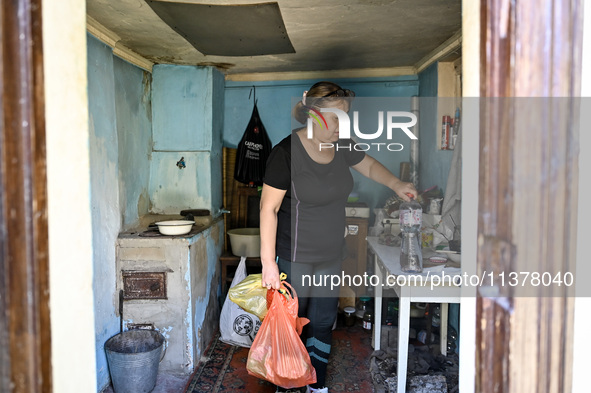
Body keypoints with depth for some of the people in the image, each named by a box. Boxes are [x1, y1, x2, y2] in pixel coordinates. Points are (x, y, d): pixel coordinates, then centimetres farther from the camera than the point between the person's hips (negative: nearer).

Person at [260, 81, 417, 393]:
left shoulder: (341, 145, 1)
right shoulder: (287, 153, -19)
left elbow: (369, 165, 20)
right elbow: (268, 207, -17)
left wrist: (395, 184, 3)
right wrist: (268, 262, -19)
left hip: (331, 256, 6)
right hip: (295, 258, -6)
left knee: (323, 323, 16)